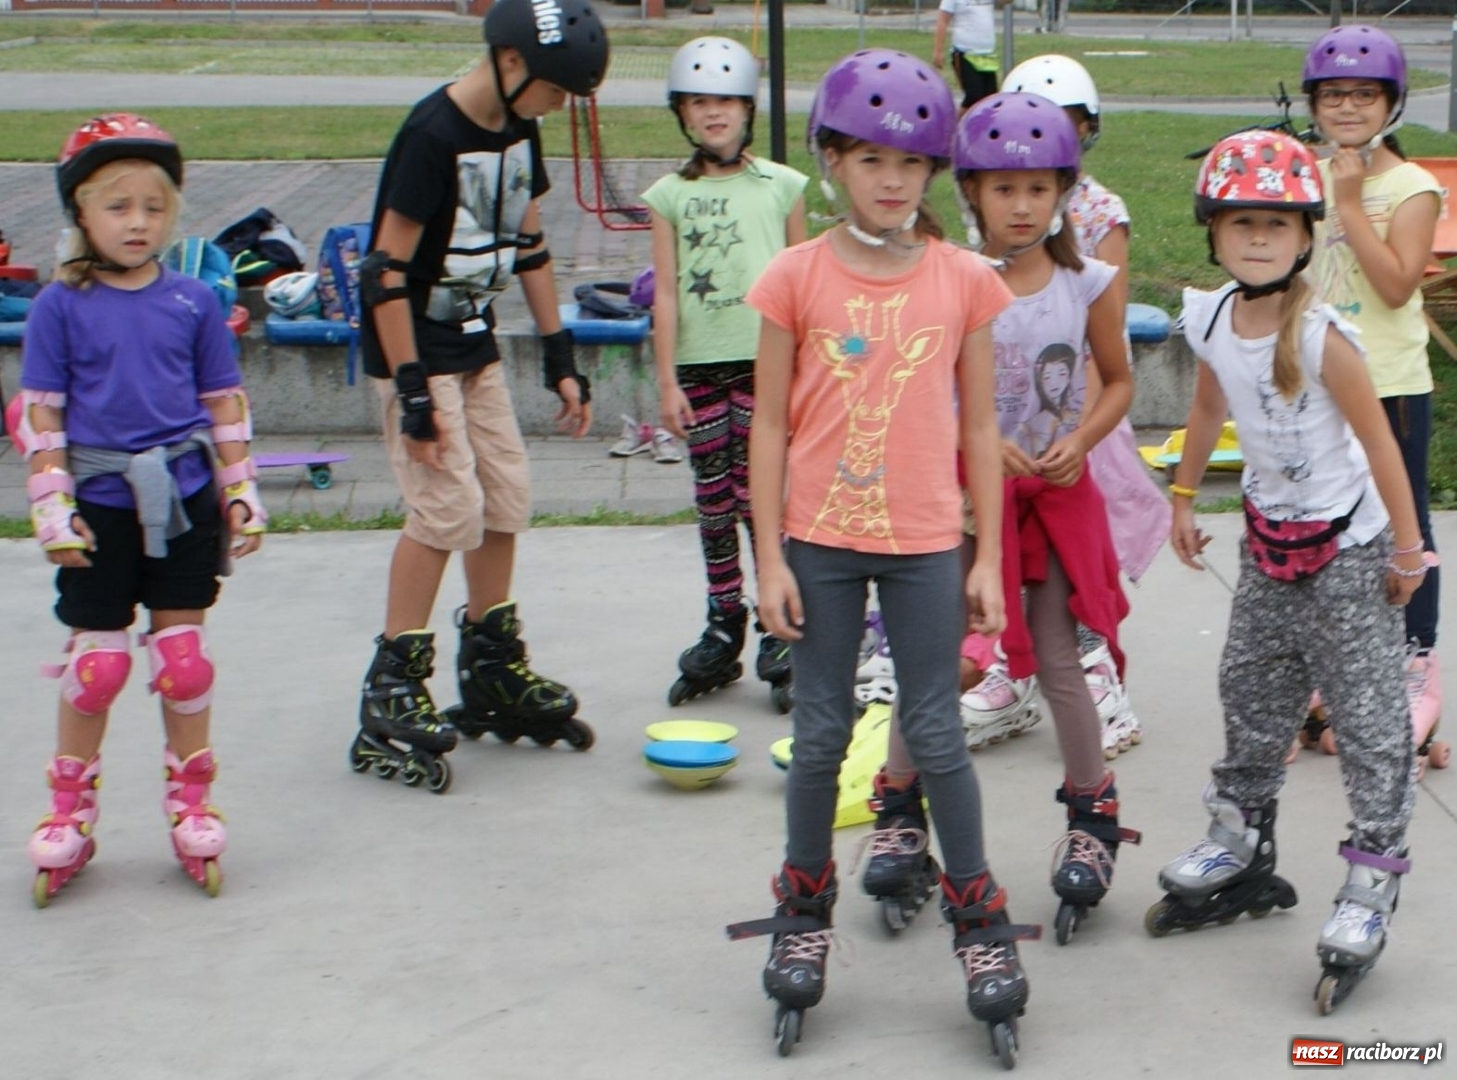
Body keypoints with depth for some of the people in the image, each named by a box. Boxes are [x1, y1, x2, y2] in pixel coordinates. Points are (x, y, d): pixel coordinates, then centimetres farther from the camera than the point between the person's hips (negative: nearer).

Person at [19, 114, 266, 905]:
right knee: (97, 661, 4)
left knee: (185, 656, 8)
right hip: (100, 507, -2)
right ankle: (70, 810, 21)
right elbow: (40, 414, -2)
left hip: (184, 500, 2)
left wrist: (242, 491, 5)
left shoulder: (193, 301, 2)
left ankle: (190, 803, 23)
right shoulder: (61, 306, -3)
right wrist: (53, 506, -8)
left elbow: (224, 403, 8)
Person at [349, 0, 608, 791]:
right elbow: (389, 268, -21)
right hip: (415, 350, -8)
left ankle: (492, 671, 25)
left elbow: (527, 244, 13)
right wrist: (413, 391, -22)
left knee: (506, 500, 10)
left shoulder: (517, 129, 3)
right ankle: (391, 696, -2)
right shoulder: (433, 133, -22)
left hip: (474, 345, 8)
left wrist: (559, 357, 12)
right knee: (449, 509, -11)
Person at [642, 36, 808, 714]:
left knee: (761, 498, -4)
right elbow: (665, 292, 4)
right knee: (712, 503, 8)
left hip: (765, 361, -2)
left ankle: (781, 631, 7)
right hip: (698, 364, 2)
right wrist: (667, 379, 0)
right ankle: (724, 628, 19)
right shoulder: (670, 196, 6)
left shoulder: (783, 188, 4)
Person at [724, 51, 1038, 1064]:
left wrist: (990, 557, 3)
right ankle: (805, 911, 27)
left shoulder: (964, 279, -1)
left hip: (925, 544, 0)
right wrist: (769, 557, -3)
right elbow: (771, 423, -1)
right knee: (821, 733, 10)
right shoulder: (798, 277, -4)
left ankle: (981, 920, 20)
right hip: (819, 542, 0)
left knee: (936, 734, 6)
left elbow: (978, 425, 4)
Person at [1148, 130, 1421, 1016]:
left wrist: (1408, 547, -13)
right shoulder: (1210, 321, -6)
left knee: (1368, 713, -2)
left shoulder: (1321, 336, -24)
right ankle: (1243, 852, 32)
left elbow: (1379, 440, -18)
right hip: (1270, 540, 7)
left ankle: (1374, 881, 5)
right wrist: (1185, 497, 19)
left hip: (1347, 547, -7)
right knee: (1252, 693, 16)